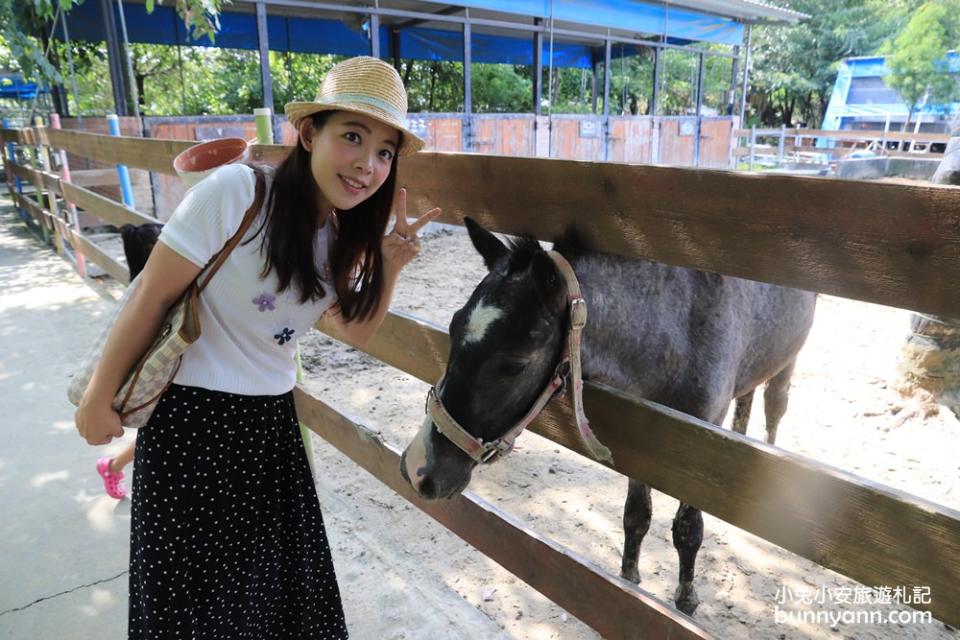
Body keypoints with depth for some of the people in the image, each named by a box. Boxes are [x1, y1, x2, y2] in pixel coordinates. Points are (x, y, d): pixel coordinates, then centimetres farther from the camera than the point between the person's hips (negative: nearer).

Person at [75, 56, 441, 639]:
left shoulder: (347, 233, -2)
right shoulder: (235, 192, -22)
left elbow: (359, 330, 5)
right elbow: (152, 296, -14)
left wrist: (390, 267, -12)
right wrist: (100, 399, -6)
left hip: (272, 415, 5)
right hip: (191, 412, -5)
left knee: (282, 570, 16)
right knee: (193, 577, 11)